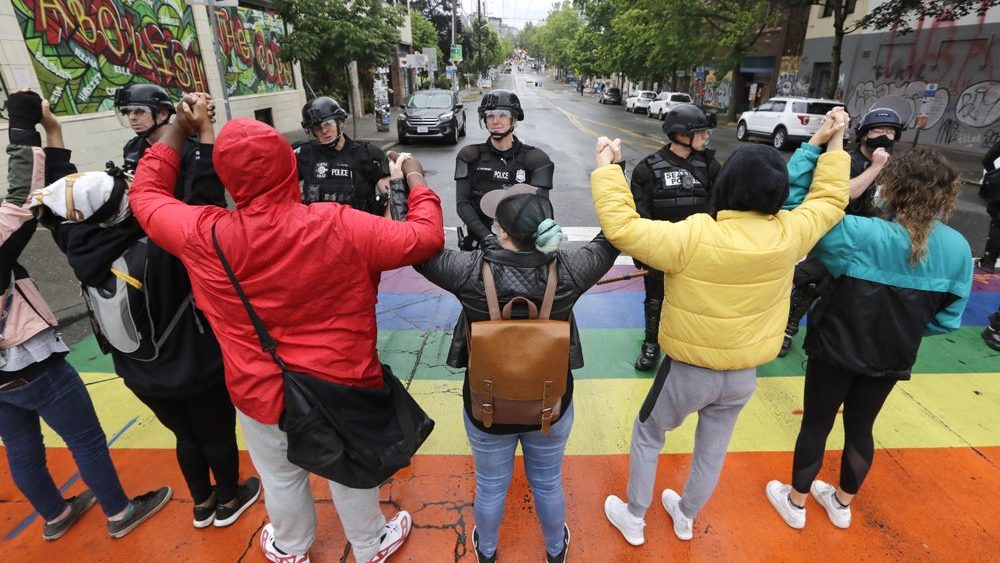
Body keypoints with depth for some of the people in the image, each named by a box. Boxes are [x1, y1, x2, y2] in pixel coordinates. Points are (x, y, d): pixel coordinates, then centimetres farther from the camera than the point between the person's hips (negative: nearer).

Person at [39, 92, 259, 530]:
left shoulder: (85, 251, -15)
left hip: (142, 375, 6)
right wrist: (205, 133, -33)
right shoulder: (161, 250, -32)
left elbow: (59, 206, 1)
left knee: (186, 435, 26)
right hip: (197, 369, -6)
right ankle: (229, 501, 41)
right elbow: (203, 203, -36)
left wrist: (53, 137, 6)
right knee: (218, 435, 19)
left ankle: (202, 504, 47)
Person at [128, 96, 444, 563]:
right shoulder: (339, 226, -24)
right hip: (339, 385, -1)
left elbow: (145, 196, 3)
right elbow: (426, 238, -18)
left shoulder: (203, 236, -18)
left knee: (281, 477, 29)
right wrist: (416, 181, -2)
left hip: (260, 391, 2)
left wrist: (179, 130, 9)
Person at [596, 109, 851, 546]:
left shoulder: (693, 237, -29)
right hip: (744, 374, 5)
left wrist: (607, 165, -16)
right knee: (713, 449, 25)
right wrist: (833, 144, 19)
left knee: (647, 436, 21)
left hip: (688, 371, -4)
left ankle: (633, 519, 38)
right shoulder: (790, 234, -12)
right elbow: (830, 200, 9)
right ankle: (686, 518, 50)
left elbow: (620, 225, -27)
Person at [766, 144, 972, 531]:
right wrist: (904, 328, 15)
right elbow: (948, 319, -1)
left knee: (815, 425, 14)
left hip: (837, 349, -4)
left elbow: (795, 204, -26)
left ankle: (796, 502, 33)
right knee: (860, 428, 23)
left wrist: (813, 147, -23)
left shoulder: (862, 235, -27)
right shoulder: (958, 248, -9)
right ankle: (842, 504, 43)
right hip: (892, 358, 5)